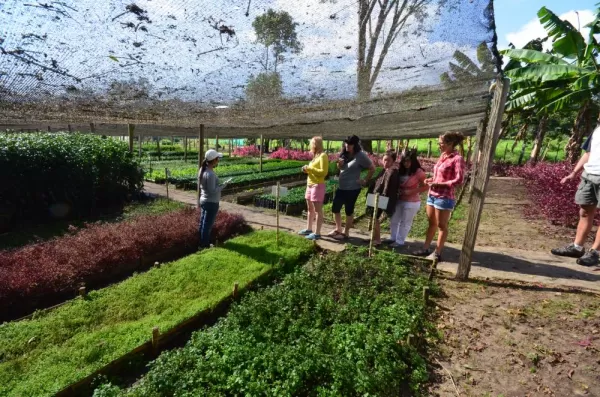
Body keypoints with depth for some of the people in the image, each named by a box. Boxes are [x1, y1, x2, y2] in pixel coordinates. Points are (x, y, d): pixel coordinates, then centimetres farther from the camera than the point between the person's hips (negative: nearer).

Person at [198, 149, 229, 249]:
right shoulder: (210, 174, -26)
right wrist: (223, 185, -15)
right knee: (207, 225, 5)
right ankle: (204, 245, 18)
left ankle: (203, 243, 32)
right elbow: (212, 191, -25)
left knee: (203, 224, 19)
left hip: (204, 200, 9)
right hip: (211, 203, -9)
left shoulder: (203, 170, 2)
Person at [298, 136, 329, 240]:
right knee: (310, 209, 16)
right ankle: (308, 229, 26)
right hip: (310, 185, 10)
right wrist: (307, 170, 4)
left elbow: (324, 172, -19)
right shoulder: (315, 156, 15)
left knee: (318, 210, -4)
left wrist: (309, 169, -16)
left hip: (318, 186, -10)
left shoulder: (323, 156, -12)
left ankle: (317, 233, 1)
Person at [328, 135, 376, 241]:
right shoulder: (344, 154, 4)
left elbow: (372, 168, -9)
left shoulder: (361, 155, -14)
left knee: (349, 211, 6)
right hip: (341, 187, 7)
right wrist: (339, 164, -5)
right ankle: (338, 229, 30)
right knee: (335, 208, 12)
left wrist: (366, 181, -6)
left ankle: (346, 232, 20)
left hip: (352, 188, -7)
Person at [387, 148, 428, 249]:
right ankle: (393, 238, 32)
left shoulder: (418, 172, -16)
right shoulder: (400, 170, 0)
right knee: (393, 220, 15)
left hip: (411, 202, -6)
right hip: (399, 200, 7)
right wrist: (397, 191, -10)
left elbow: (426, 186, -14)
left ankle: (400, 241, 21)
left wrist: (411, 191, -20)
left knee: (405, 223, 8)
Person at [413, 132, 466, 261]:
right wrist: (431, 180, 2)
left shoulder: (457, 159, -13)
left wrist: (438, 184, -23)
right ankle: (426, 249, 25)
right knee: (431, 223, 15)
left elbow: (459, 180, -19)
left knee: (441, 226, 4)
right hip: (432, 195, 8)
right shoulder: (443, 156, 10)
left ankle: (437, 253, 14)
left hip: (444, 197, -8)